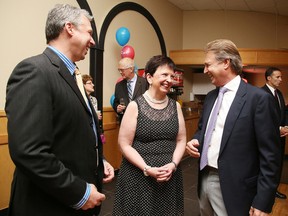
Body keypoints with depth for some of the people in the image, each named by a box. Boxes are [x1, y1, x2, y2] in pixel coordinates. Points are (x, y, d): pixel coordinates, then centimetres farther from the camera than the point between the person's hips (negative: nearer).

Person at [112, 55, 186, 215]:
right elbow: (124, 144, -10)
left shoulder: (175, 106, 3)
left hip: (170, 174, 4)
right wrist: (147, 169, -17)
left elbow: (181, 140, 5)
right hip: (139, 175, -3)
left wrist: (173, 164, -10)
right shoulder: (135, 106, -9)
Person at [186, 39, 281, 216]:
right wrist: (195, 141, -1)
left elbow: (270, 156, -14)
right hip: (204, 179, 7)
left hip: (232, 189, -6)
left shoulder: (259, 98, -14)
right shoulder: (211, 96, 8)